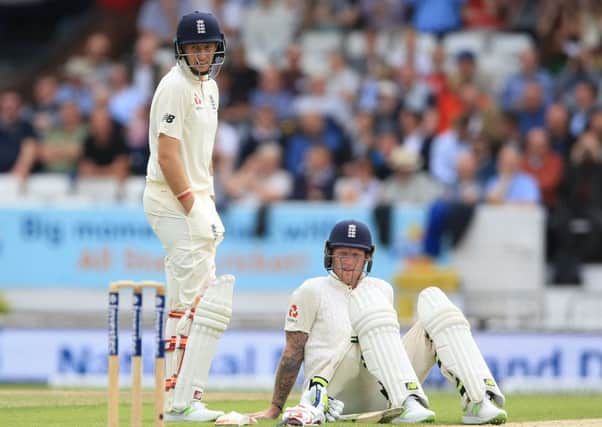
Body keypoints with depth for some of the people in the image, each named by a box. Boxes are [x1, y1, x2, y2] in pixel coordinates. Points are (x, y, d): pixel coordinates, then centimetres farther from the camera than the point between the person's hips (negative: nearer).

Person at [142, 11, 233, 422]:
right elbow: (167, 156, -20)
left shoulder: (209, 86, 15)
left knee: (184, 306, 11)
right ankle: (186, 400, -15)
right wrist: (195, 212, -22)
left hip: (196, 199, 10)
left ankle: (175, 400, 15)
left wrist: (210, 208, 14)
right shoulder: (175, 86, -14)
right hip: (174, 203, -10)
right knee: (209, 303, -14)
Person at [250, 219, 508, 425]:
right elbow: (293, 353, 5)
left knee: (433, 299, -9)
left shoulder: (382, 290, 24)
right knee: (366, 299, -24)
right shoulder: (312, 292, 10)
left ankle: (479, 400, -30)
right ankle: (406, 403, -44)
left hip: (379, 398, 5)